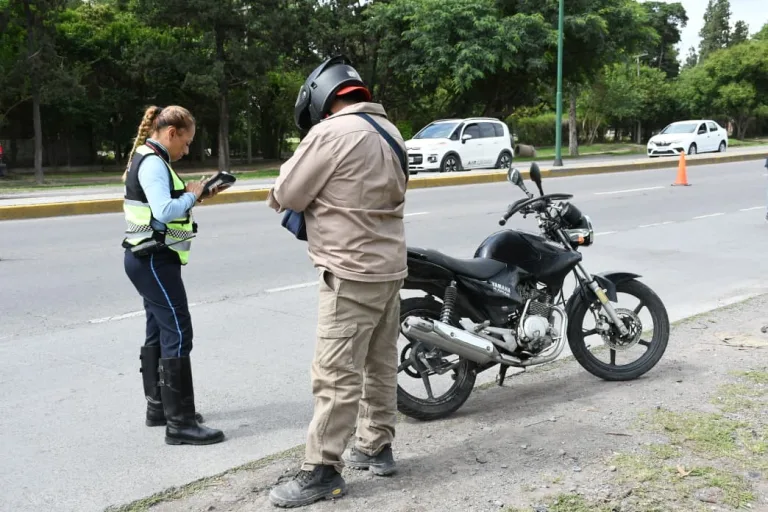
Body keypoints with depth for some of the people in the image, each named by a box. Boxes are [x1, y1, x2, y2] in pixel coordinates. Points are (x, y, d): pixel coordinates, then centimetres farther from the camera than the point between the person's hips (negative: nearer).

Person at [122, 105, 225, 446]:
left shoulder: (149, 160, 15)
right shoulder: (153, 162, -17)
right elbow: (165, 212, -29)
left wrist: (195, 196, 4)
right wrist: (192, 195, -13)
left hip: (149, 258, 11)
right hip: (154, 260, -11)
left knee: (159, 333, 16)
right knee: (178, 335, -10)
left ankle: (158, 408, 26)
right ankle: (180, 423, -7)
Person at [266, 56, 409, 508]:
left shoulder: (331, 132, -15)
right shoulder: (388, 129, 12)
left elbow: (287, 195, -11)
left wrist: (279, 195, 12)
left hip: (352, 272, -9)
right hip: (390, 265, 9)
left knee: (337, 374, -5)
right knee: (380, 365, 17)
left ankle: (323, 470, 1)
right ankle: (376, 447, 28)